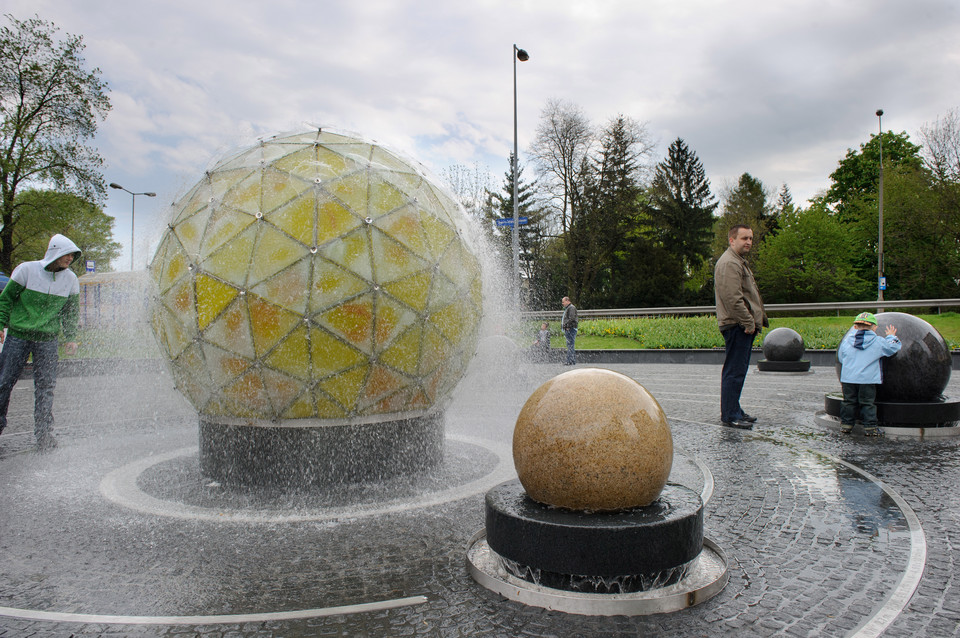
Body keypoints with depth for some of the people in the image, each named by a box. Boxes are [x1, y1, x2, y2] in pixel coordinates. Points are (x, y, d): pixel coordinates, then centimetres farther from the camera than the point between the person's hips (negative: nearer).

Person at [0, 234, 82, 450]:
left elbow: (71, 312, 13)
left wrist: (71, 338, 8)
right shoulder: (26, 270, -6)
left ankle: (44, 433, 8)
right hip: (18, 336, -2)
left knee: (45, 387, 1)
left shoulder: (70, 280, 2)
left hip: (48, 340, 2)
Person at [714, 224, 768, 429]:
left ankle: (734, 411, 24)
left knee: (738, 370, 15)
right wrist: (748, 322, -19)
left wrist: (756, 321, 19)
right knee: (734, 371, -8)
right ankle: (729, 415, -4)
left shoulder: (740, 262, 23)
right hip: (737, 326, -11)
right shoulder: (729, 263, -13)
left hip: (744, 326, 11)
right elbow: (733, 298, -22)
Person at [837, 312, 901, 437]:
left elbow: (840, 357, 13)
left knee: (849, 402, 10)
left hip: (848, 378, 2)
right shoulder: (878, 342, -3)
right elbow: (894, 347, 9)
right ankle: (870, 427, 4)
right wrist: (891, 337, 27)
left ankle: (846, 424, 13)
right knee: (868, 403, 3)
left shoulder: (847, 341, 4)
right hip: (868, 379, -2)